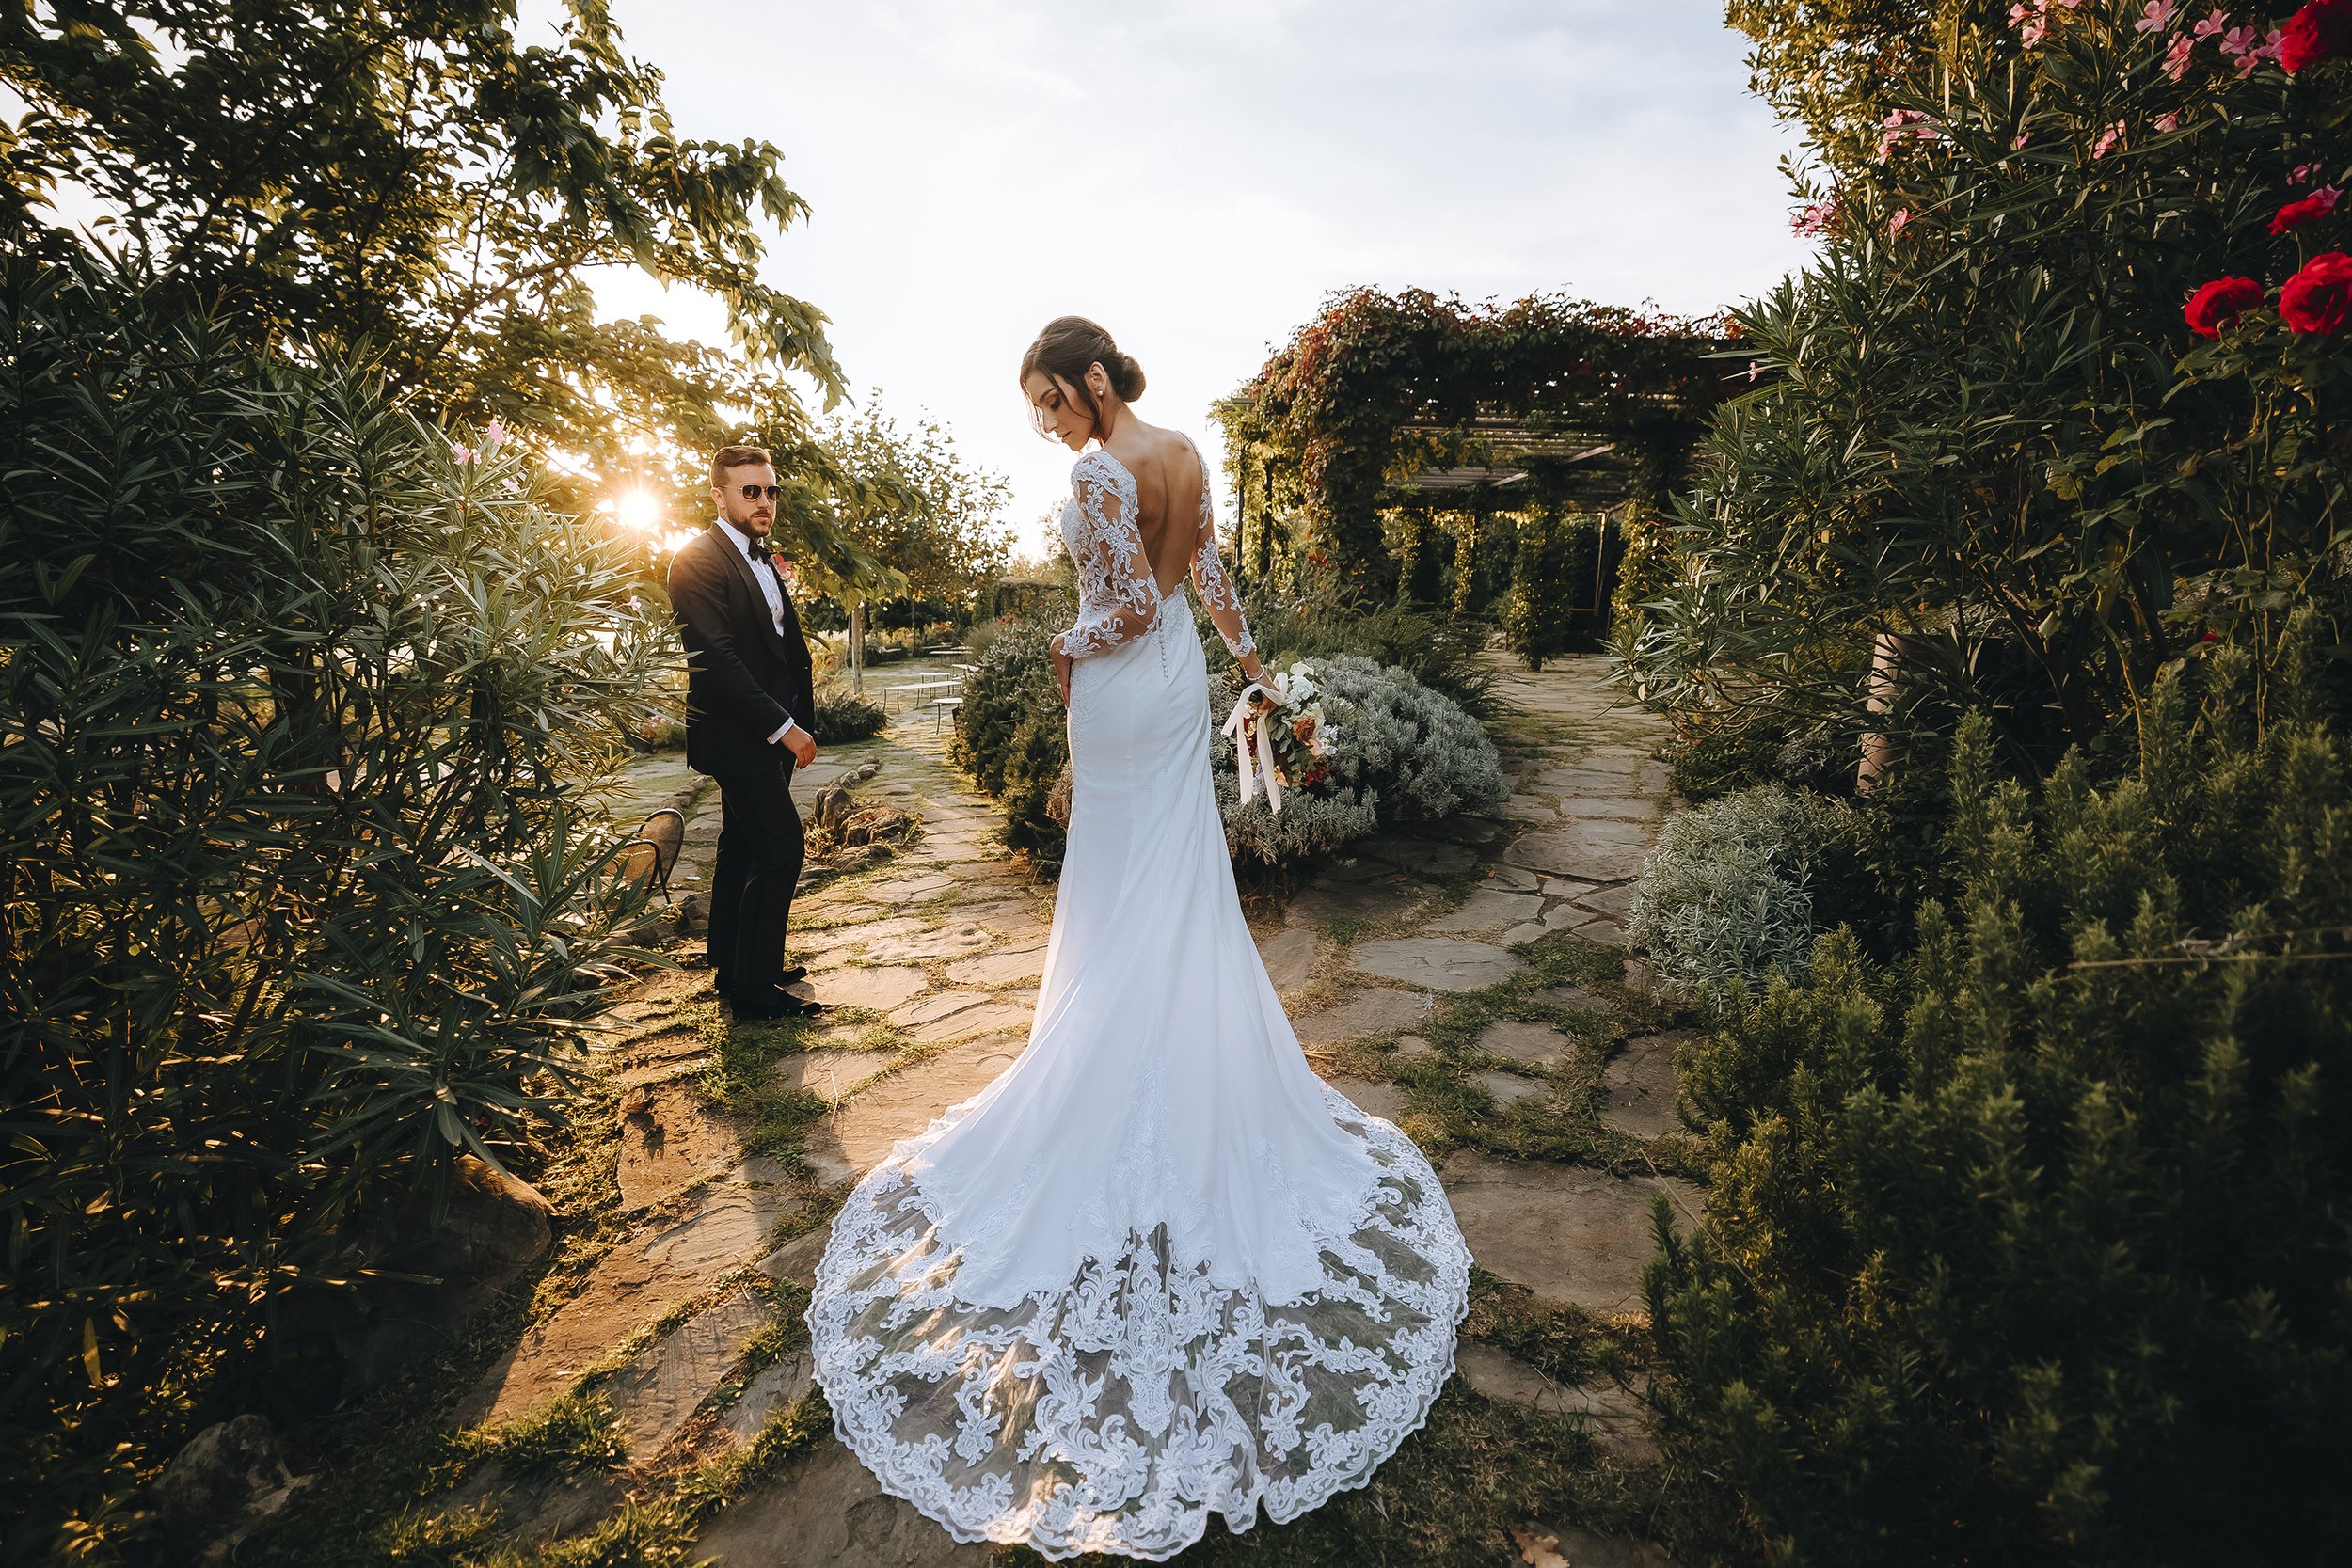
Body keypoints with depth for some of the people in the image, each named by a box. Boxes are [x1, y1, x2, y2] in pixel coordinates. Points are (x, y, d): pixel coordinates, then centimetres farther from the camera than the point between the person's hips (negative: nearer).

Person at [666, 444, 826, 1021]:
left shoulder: (763, 558, 17)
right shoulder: (699, 559, -12)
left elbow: (790, 646, 15)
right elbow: (717, 659, -20)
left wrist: (801, 720, 5)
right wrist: (783, 727, -20)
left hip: (771, 731, 9)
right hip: (737, 733, -9)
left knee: (743, 850, 16)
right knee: (780, 849, -11)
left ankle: (733, 966, 27)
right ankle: (754, 988, 0)